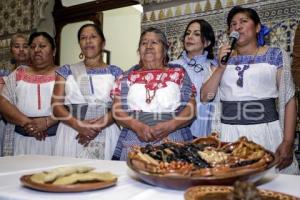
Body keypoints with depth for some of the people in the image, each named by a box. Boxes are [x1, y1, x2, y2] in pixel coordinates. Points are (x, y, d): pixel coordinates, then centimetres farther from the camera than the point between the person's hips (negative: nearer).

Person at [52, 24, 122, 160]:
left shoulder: (114, 72, 7)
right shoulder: (67, 71, 10)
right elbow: (56, 105, 2)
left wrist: (98, 126, -18)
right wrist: (78, 125, -15)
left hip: (106, 136, -1)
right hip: (71, 134, 1)